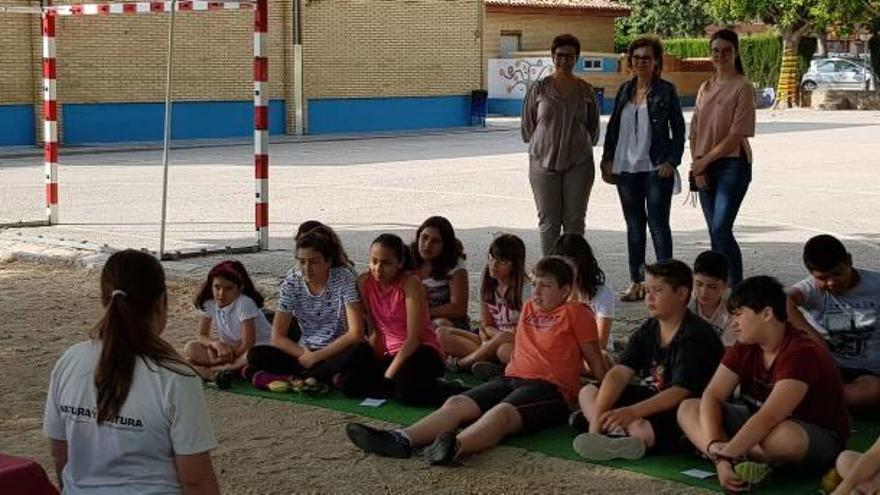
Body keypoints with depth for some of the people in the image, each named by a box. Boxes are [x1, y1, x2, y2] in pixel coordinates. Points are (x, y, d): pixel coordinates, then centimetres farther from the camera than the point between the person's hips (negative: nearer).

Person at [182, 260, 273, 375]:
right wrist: (216, 343, -25)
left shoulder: (245, 304, -24)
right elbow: (202, 336, -2)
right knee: (190, 348, -13)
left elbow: (248, 345, -23)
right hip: (229, 348, 6)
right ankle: (235, 367, -23)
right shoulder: (209, 303, -9)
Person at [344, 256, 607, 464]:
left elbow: (594, 358, 6)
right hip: (511, 379, 7)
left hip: (551, 388, -7)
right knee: (457, 403, -19)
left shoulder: (575, 312, 5)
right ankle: (401, 440, -41)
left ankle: (456, 447, -69)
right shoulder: (528, 308, 24)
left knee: (501, 413, -39)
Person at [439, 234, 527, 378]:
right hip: (493, 341, 5)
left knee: (505, 350, -42)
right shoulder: (488, 287, 7)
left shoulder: (526, 289, -10)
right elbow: (486, 325, 6)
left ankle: (462, 362, -18)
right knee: (442, 334, -11)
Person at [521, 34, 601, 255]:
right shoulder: (539, 89, 2)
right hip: (544, 161, -1)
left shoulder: (585, 90, 6)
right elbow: (527, 124, 8)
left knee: (575, 221, 4)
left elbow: (593, 126, 17)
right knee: (548, 221, 1)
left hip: (579, 163, 1)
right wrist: (545, 145, 8)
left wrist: (583, 145, 12)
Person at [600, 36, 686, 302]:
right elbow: (612, 126, 17)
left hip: (656, 169, -5)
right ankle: (636, 282, 15)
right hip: (626, 168, 5)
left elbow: (678, 129, -1)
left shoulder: (666, 91, -1)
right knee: (634, 225, 9)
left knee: (658, 224, -4)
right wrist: (607, 160, 10)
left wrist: (671, 161, -10)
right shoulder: (624, 90, 12)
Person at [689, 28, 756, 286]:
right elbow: (695, 131, 12)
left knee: (721, 228, -16)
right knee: (714, 232, 7)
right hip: (705, 168, 6)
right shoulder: (705, 88, 14)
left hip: (732, 165, -6)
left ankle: (737, 287, -9)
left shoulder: (743, 88, -5)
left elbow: (736, 136, -11)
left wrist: (704, 160, -9)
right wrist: (697, 165, -1)